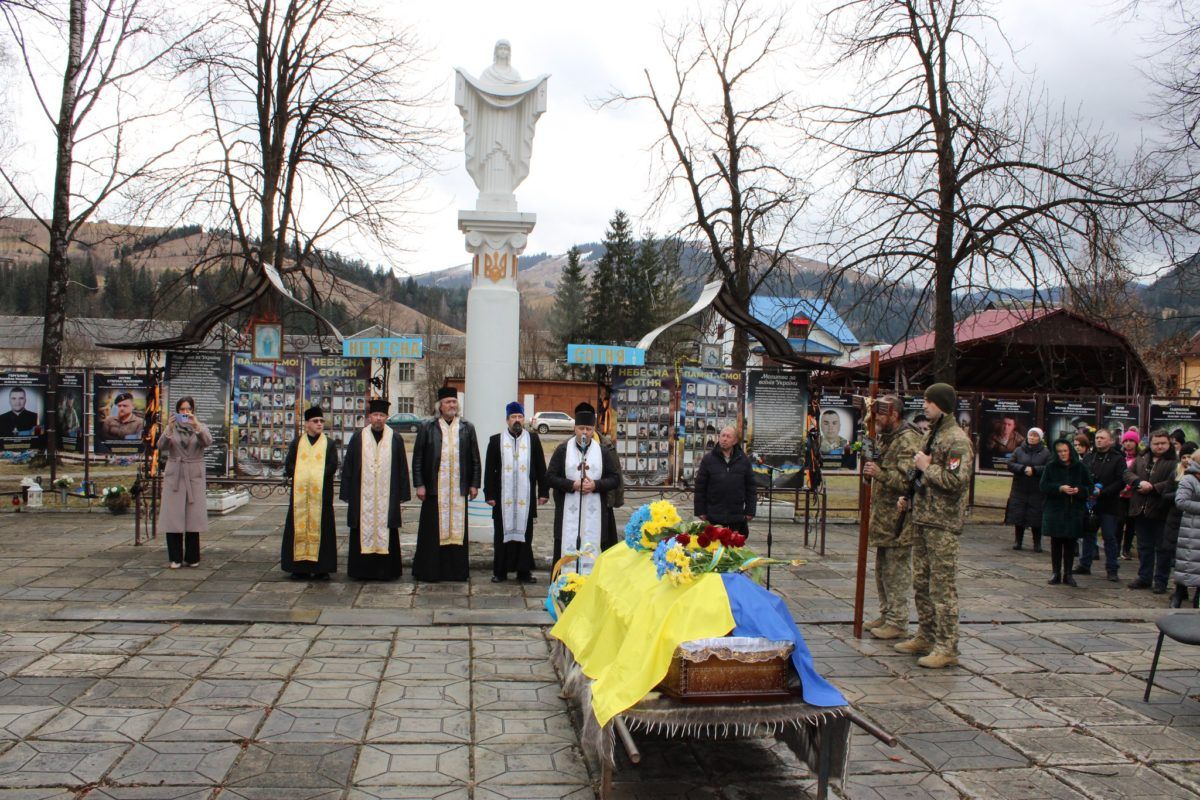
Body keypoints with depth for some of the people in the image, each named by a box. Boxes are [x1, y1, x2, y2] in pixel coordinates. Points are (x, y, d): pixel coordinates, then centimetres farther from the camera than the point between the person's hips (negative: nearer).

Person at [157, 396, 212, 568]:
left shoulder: (201, 427, 8)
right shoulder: (171, 428, 8)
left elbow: (208, 442, -13)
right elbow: (161, 447, -8)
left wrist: (196, 426, -28)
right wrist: (169, 429, -24)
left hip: (194, 476, 0)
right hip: (174, 476, 0)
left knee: (193, 517, -1)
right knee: (174, 517, -2)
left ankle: (192, 557, 7)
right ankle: (175, 558, 4)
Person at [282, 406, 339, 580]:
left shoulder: (329, 444, 6)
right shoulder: (297, 443, 9)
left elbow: (332, 466, -2)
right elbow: (288, 465, 4)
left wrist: (315, 474, -12)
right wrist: (301, 474, -11)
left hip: (321, 494, -1)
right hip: (300, 494, 1)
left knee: (321, 527, -1)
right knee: (299, 527, 2)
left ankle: (321, 568, 1)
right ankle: (300, 566, 7)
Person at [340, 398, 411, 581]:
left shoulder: (395, 439, 4)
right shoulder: (358, 438, 4)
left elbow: (402, 468, 5)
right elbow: (348, 467, 5)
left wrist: (401, 494, 2)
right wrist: (348, 493, 1)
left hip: (386, 497, 0)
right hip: (362, 496, 0)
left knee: (385, 533, 3)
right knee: (364, 532, 4)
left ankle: (386, 570, 11)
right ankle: (362, 570, 13)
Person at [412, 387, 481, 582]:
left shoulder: (467, 428, 8)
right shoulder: (427, 427, 3)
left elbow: (475, 458, 10)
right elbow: (417, 457, 2)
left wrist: (474, 484, 4)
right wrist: (419, 484, -4)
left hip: (459, 488, 2)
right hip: (435, 488, -2)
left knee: (457, 528, 5)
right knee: (433, 530, 1)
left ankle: (456, 570, 14)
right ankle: (429, 571, 10)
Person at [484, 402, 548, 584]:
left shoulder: (533, 439, 7)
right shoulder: (496, 440, 5)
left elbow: (541, 468, 7)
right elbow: (489, 470, 3)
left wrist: (543, 492, 1)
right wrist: (489, 494, -3)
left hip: (525, 498, 1)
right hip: (503, 497, -1)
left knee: (524, 532, 5)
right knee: (502, 533, 4)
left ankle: (524, 571, 13)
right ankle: (500, 571, 13)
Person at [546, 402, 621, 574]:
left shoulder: (604, 452, 6)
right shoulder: (562, 450, 3)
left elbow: (615, 479, 4)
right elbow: (550, 476, -1)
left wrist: (595, 485, -13)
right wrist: (572, 485, -14)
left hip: (594, 513, 1)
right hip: (568, 512, -1)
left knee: (592, 549, 1)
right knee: (568, 548, -1)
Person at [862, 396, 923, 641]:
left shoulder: (908, 441, -16)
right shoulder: (885, 437, 15)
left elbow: (909, 481, -25)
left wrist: (880, 473, -30)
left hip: (898, 516, -10)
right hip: (883, 515, 10)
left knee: (896, 570, -4)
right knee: (882, 568, 17)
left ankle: (898, 622, 4)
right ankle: (886, 614, 28)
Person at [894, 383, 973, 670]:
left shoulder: (957, 440, -14)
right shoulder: (931, 435, 16)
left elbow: (956, 481, -25)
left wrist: (927, 466, -16)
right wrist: (909, 498, 16)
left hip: (943, 524, -10)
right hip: (922, 519, 10)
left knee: (942, 586, -6)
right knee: (921, 582, 15)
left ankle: (947, 648, -1)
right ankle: (926, 637, 26)